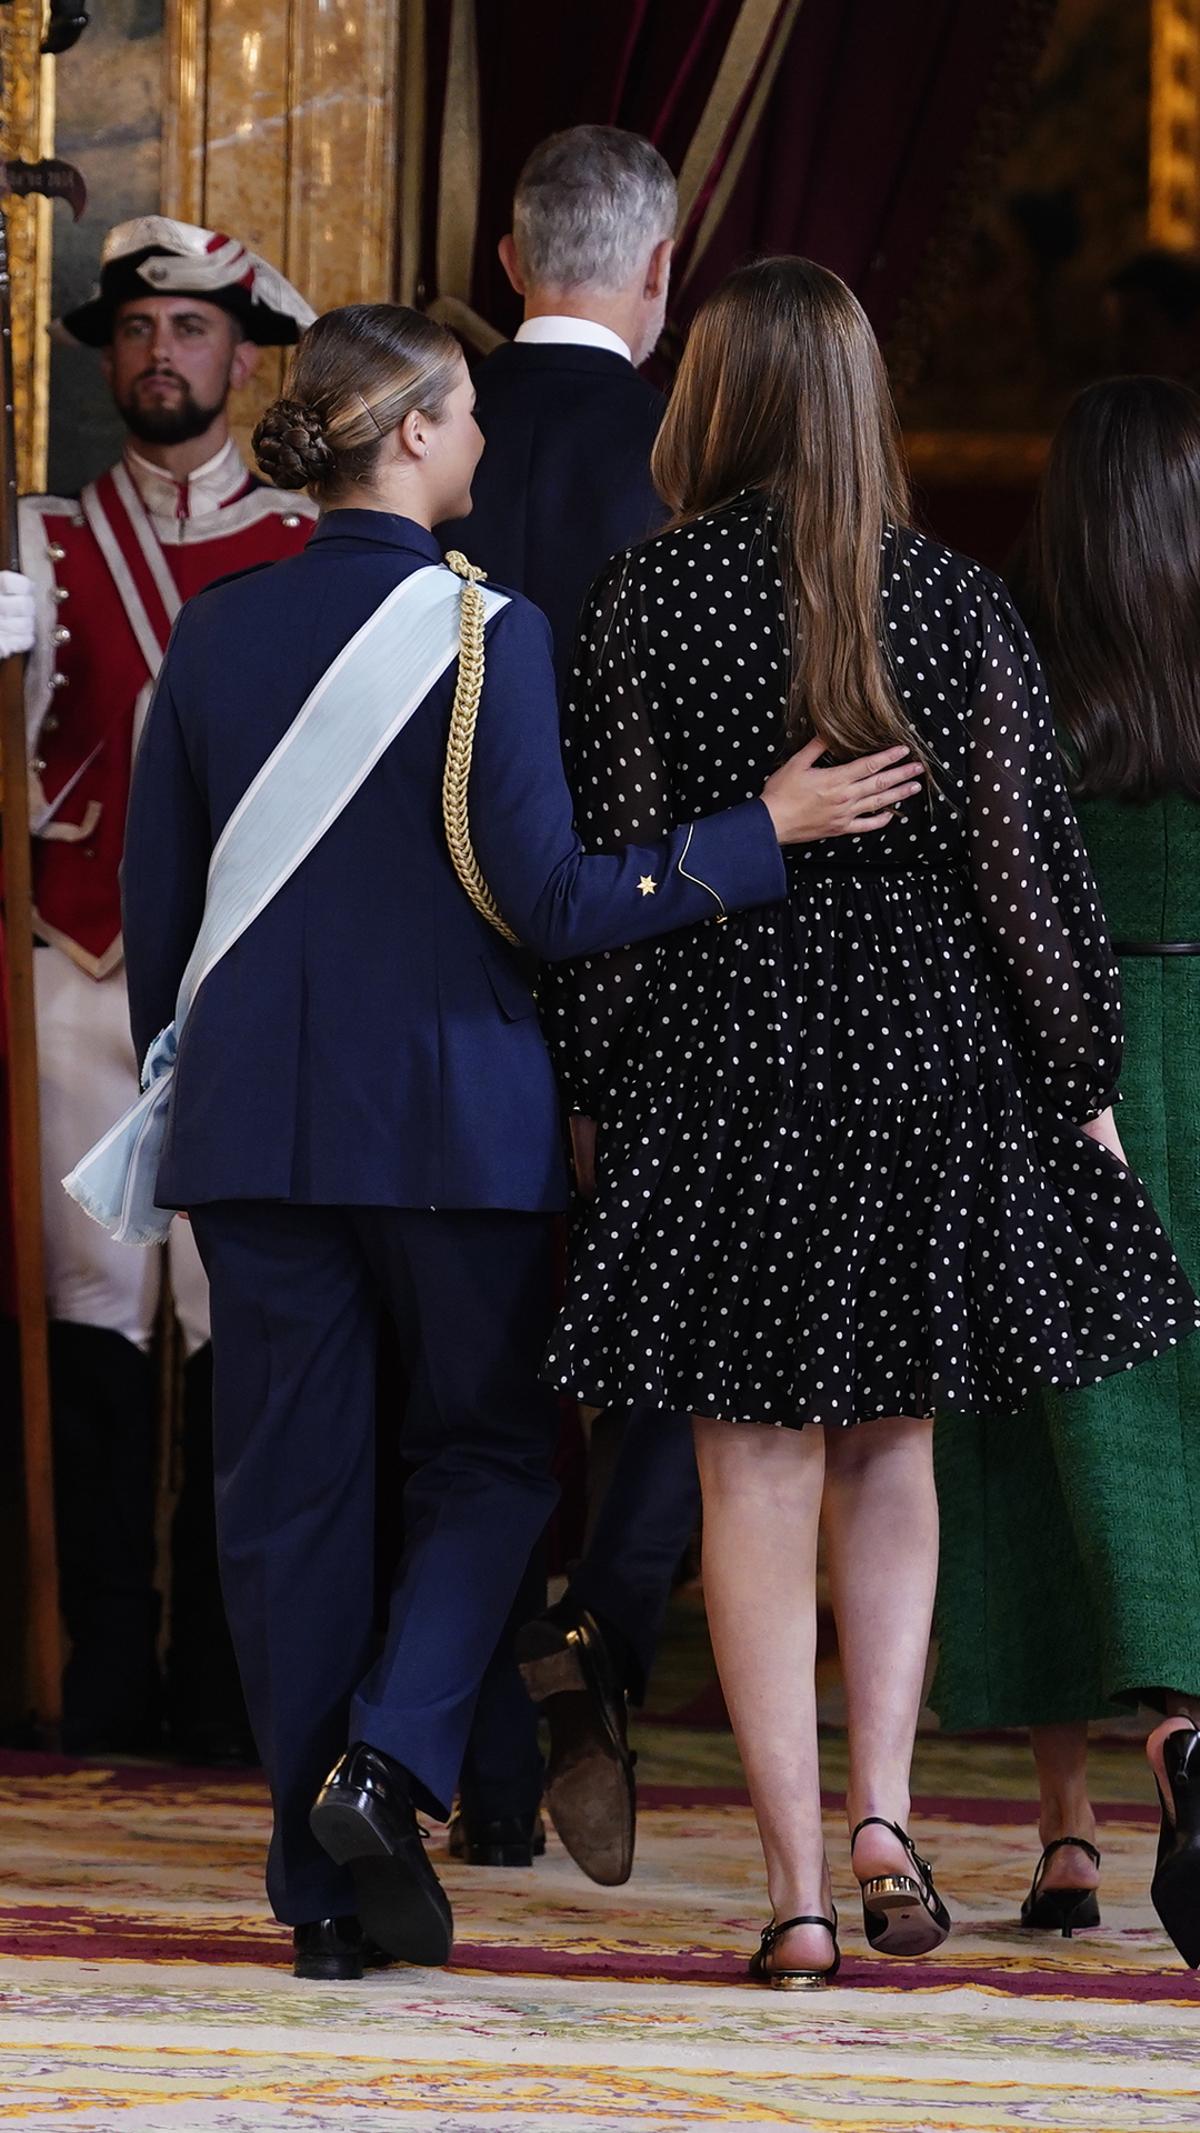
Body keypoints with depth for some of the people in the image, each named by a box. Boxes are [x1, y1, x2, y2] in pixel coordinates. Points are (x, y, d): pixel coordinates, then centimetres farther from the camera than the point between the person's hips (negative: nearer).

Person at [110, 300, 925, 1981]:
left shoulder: (214, 635, 3)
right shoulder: (487, 630, -11)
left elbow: (155, 904, 8)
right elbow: (545, 900, -15)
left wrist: (179, 1089, 21)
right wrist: (765, 831, -11)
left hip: (253, 1117, 4)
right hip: (453, 1114, -4)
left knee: (287, 1488, 8)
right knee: (496, 1451, 14)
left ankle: (323, 1881, 9)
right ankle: (390, 1764, -7)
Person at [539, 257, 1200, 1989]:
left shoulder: (643, 601, -7)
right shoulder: (955, 607, -3)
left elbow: (602, 861, -5)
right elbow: (1026, 863, -1)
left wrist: (597, 1085, 6)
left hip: (720, 1071, -2)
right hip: (927, 1069, 2)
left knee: (758, 1475, 3)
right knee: (891, 1452, 18)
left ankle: (797, 1890, 0)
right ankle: (884, 1812, 4)